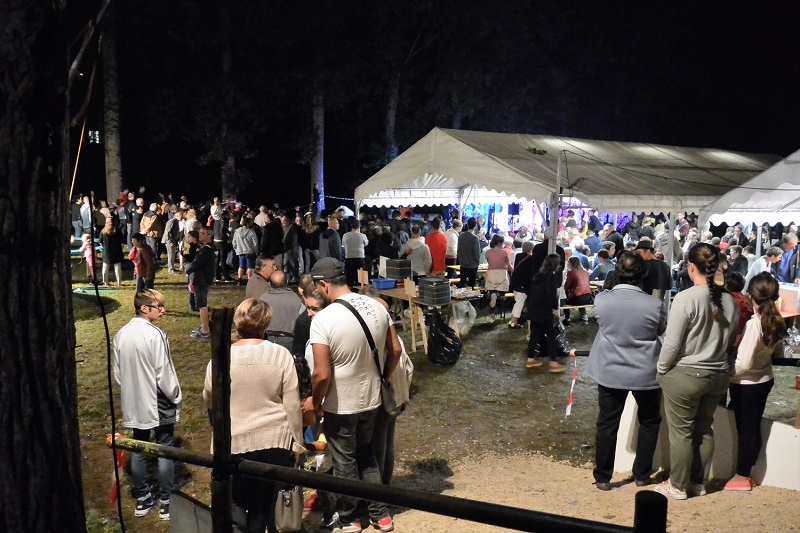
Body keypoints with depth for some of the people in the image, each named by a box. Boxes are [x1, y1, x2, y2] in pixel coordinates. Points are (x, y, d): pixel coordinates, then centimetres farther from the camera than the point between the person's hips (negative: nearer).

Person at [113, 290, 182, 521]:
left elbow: (117, 373, 8)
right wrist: (178, 398, -3)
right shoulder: (155, 335, -20)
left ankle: (142, 499, 26)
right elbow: (165, 375, -18)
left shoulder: (120, 335, 0)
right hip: (159, 404, -6)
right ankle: (165, 503, 12)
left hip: (134, 404, 6)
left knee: (138, 451, 15)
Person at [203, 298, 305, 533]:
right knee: (264, 508, 12)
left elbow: (208, 399, 11)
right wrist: (297, 443, 5)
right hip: (274, 442, 0)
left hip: (233, 444, 0)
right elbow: (292, 406, -6)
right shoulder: (281, 355, -9)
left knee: (237, 504, 18)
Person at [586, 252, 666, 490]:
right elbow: (661, 329, 3)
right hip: (645, 373, -1)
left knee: (607, 424, 11)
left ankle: (603, 477, 17)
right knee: (649, 422, 20)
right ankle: (641, 475, 27)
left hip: (610, 372, 1)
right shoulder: (653, 305, -15)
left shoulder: (601, 300, -11)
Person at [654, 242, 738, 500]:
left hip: (685, 375, -6)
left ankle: (678, 486, 18)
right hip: (718, 375, 6)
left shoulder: (686, 298, -18)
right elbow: (730, 341, 11)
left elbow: (671, 343, -15)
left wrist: (661, 370, -2)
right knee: (704, 430, 17)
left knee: (681, 432, 6)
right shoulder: (729, 301, 0)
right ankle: (698, 482, 28)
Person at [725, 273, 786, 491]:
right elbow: (779, 352, 12)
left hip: (746, 384, -7)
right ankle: (747, 470, 31)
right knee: (753, 427, 18)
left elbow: (743, 363, -26)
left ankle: (742, 477, 18)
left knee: (745, 429, 6)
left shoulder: (753, 324, -25)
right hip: (765, 380, 7)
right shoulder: (777, 321, -3)